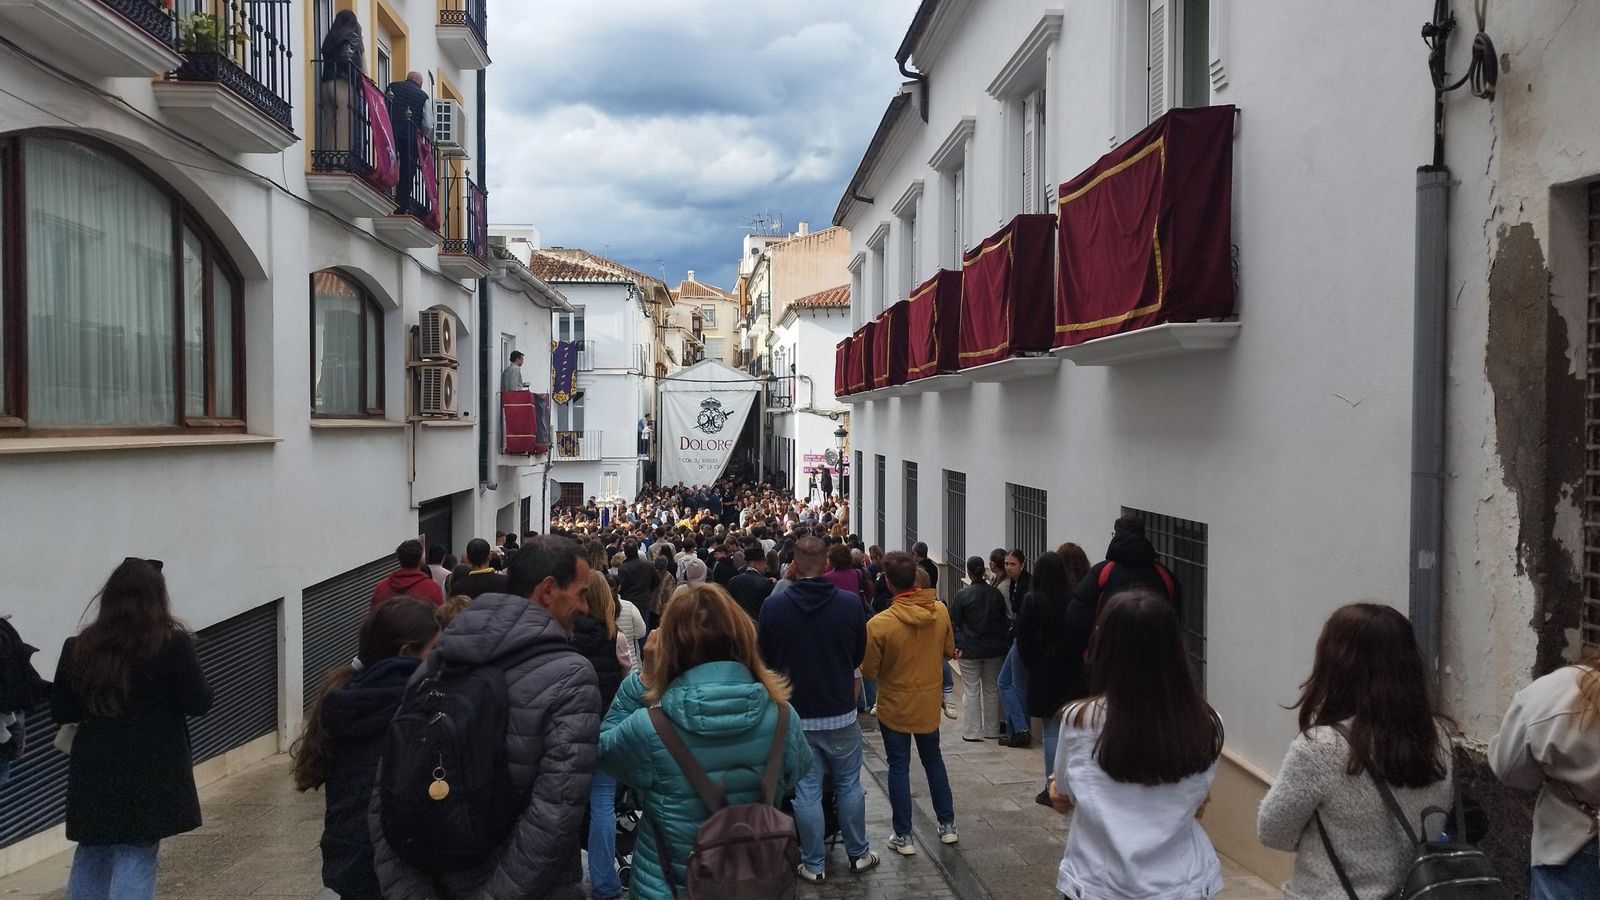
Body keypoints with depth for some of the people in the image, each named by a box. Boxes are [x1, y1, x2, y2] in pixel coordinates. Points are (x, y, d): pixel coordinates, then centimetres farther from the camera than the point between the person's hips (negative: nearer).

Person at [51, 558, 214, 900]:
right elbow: (199, 703, -8)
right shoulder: (173, 644, -12)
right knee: (135, 858, 2)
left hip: (94, 772, 4)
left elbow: (60, 711, 6)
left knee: (92, 855, 20)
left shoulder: (79, 648, 0)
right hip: (152, 773, -4)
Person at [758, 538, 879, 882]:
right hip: (841, 711, 1)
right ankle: (858, 854, 28)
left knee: (806, 791, 9)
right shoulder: (851, 603, -12)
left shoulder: (774, 605, -14)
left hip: (795, 714, 0)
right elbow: (859, 653, 3)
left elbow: (764, 657, 0)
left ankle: (813, 865, 19)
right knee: (849, 785, 16)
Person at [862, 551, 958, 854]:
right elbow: (949, 651, 3)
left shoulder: (879, 624, -26)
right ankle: (947, 825, 31)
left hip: (895, 707, -4)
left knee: (899, 767, 10)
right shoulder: (940, 611, -12)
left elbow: (868, 672, -15)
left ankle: (903, 837, 17)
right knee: (933, 760, 22)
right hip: (929, 703, 4)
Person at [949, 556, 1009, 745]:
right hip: (994, 650, 3)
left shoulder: (962, 595, -9)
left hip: (969, 651, -3)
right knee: (992, 690, 13)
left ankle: (973, 732, 3)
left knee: (971, 692, 3)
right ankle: (992, 730, 18)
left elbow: (954, 623, -8)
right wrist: (1003, 643, 12)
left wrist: (957, 645, -4)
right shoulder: (996, 594, 0)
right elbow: (1005, 620, 5)